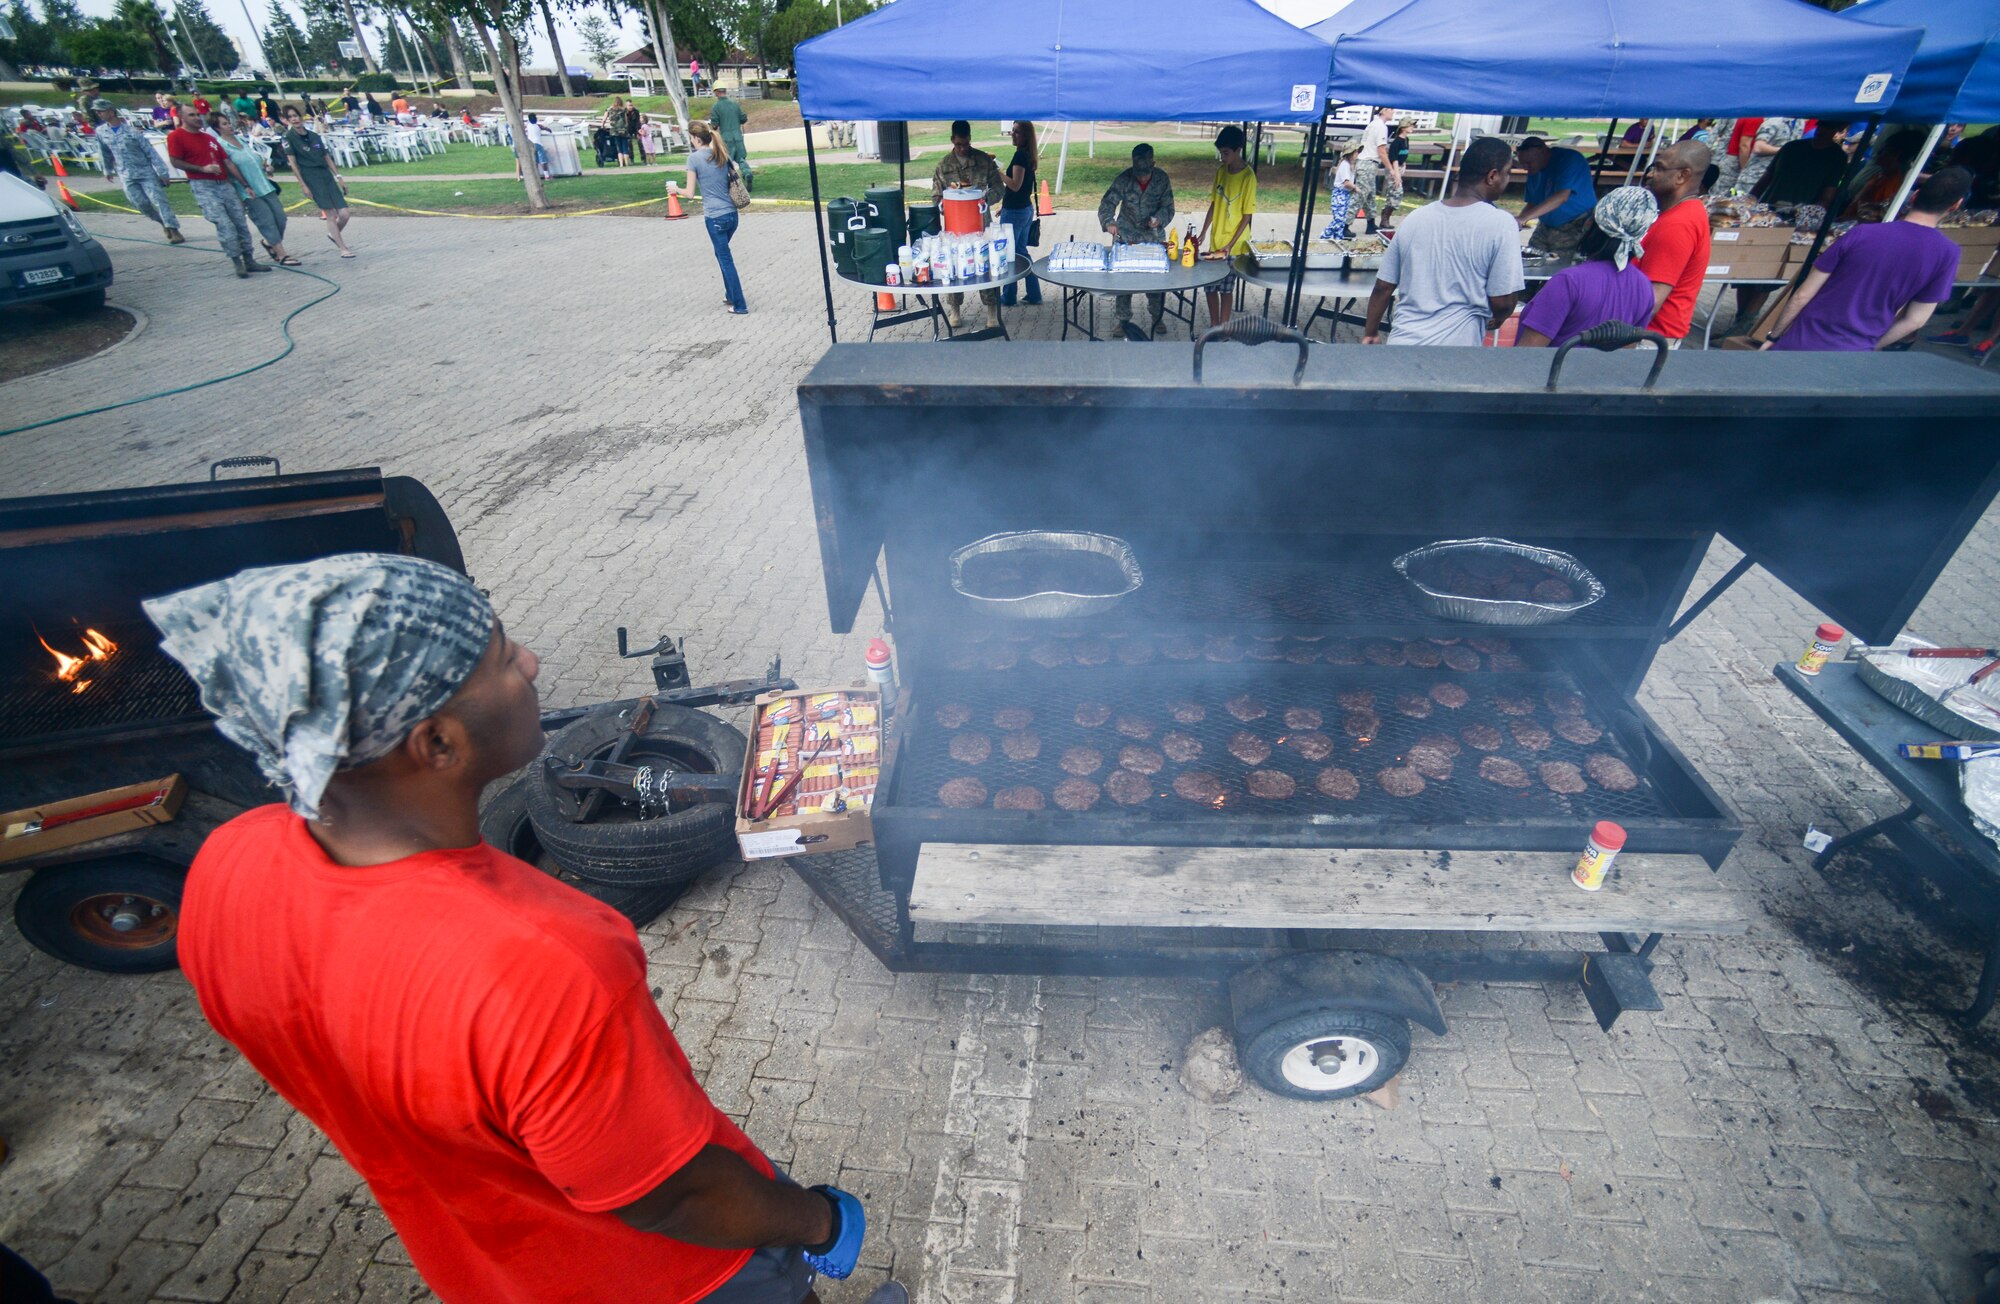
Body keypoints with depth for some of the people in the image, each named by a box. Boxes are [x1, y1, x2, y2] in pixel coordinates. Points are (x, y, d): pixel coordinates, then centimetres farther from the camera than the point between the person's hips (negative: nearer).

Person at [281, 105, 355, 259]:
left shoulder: (314, 135, 12)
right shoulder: (289, 137, -1)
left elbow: (327, 157, 19)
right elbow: (293, 163, -4)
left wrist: (338, 176, 12)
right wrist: (302, 185, -9)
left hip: (327, 176, 5)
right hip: (312, 179, -5)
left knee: (344, 214, -4)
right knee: (330, 214, -10)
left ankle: (334, 235, 27)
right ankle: (343, 249, -4)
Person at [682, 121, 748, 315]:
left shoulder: (694, 157, -9)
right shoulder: (722, 153, 7)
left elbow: (691, 192, -8)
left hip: (715, 217, -6)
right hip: (732, 213, 6)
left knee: (726, 259, 1)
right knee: (723, 255, 22)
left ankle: (739, 305, 3)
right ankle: (730, 295, 27)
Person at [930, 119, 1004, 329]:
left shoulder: (985, 160, 1)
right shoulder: (943, 165, 3)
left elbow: (999, 186, 3)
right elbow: (936, 196, 4)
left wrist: (987, 199, -17)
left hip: (981, 222, -1)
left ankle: (991, 308, 9)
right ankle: (953, 309, 15)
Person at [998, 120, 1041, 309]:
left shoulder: (1020, 155, -18)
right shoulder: (1029, 155, 11)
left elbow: (1015, 185, -23)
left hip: (1015, 212, -9)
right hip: (1026, 209, 9)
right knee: (1021, 251, 17)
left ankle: (1008, 297, 10)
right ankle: (1034, 294, 20)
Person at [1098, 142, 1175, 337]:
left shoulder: (1162, 179, -9)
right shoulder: (1123, 179, -13)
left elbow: (1168, 208, -4)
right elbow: (1108, 203, -19)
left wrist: (1159, 219, -26)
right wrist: (1108, 223, -40)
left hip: (1154, 236, 1)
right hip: (1125, 235, -1)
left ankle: (1157, 317, 24)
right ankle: (1123, 320, 14)